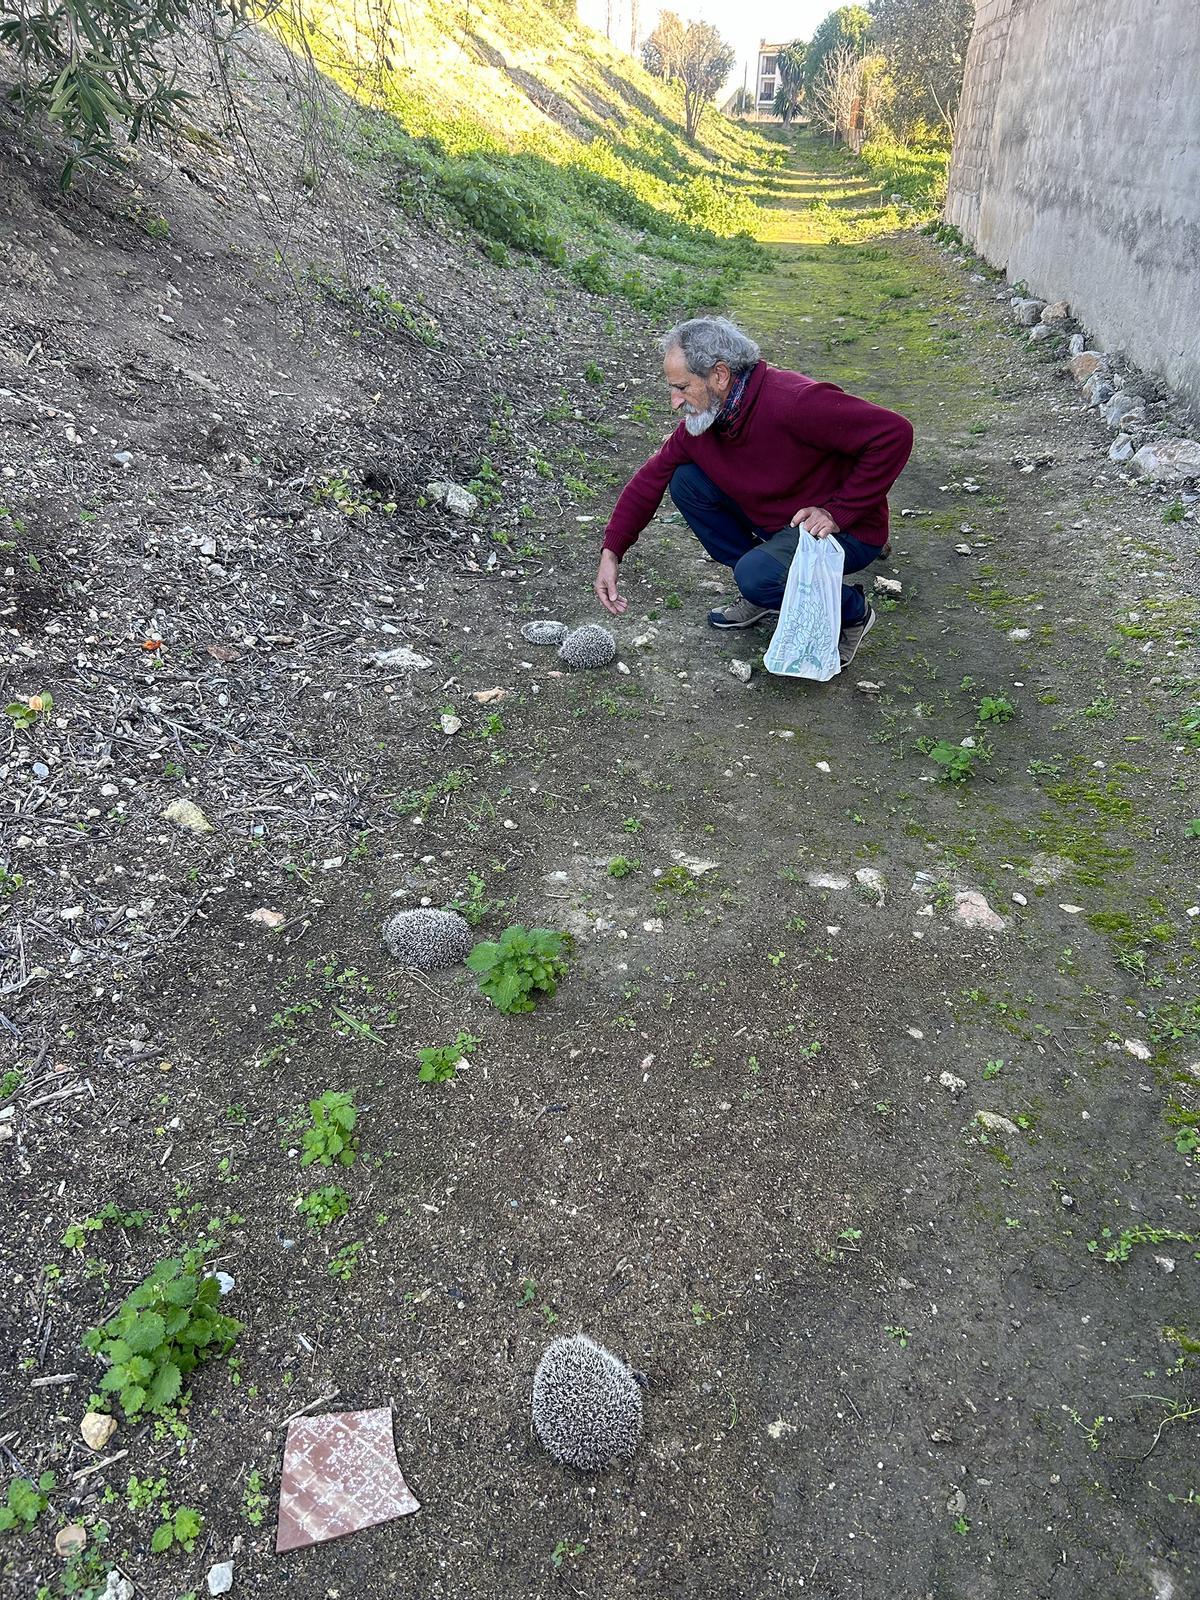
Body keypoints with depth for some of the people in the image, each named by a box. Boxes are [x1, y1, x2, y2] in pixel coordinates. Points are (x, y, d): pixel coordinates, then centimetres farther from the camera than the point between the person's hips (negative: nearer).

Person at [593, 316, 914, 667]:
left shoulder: (795, 402, -30)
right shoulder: (701, 420, -6)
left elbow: (893, 432, -30)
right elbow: (651, 478, 2)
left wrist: (838, 512, -25)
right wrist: (611, 553, -5)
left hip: (847, 531, -8)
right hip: (775, 520, 8)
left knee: (757, 575, -33)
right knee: (686, 480, -2)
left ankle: (852, 612, -2)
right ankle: (762, 591, 8)